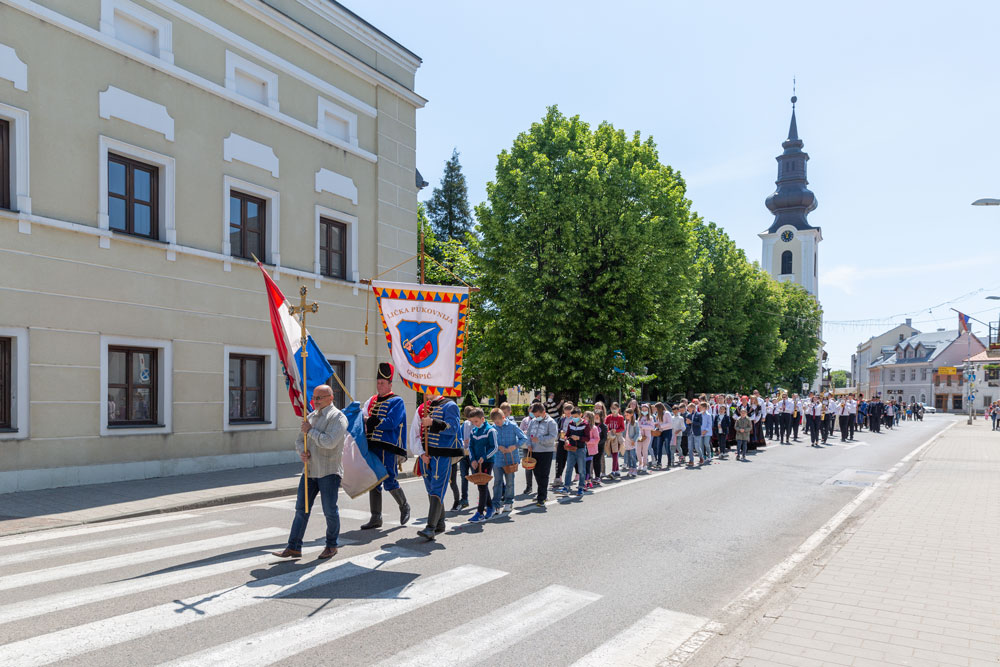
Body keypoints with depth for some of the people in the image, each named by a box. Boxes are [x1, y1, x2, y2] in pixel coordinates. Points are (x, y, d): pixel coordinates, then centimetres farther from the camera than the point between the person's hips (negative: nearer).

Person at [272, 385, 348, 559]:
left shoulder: (338, 417, -9)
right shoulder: (311, 416, 15)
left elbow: (330, 442, -22)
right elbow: (299, 439, 17)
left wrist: (310, 430, -12)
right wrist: (302, 452, -5)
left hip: (329, 472, -7)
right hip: (310, 470, 7)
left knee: (330, 510, 2)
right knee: (301, 509, 6)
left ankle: (331, 545, 19)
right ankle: (294, 548, 11)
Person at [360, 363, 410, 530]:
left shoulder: (397, 402, -4)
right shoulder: (372, 401, 16)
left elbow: (391, 423, -16)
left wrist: (371, 422, -11)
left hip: (388, 447, -6)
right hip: (372, 446, 6)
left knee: (389, 481, -5)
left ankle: (404, 506, 21)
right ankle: (376, 518, 16)